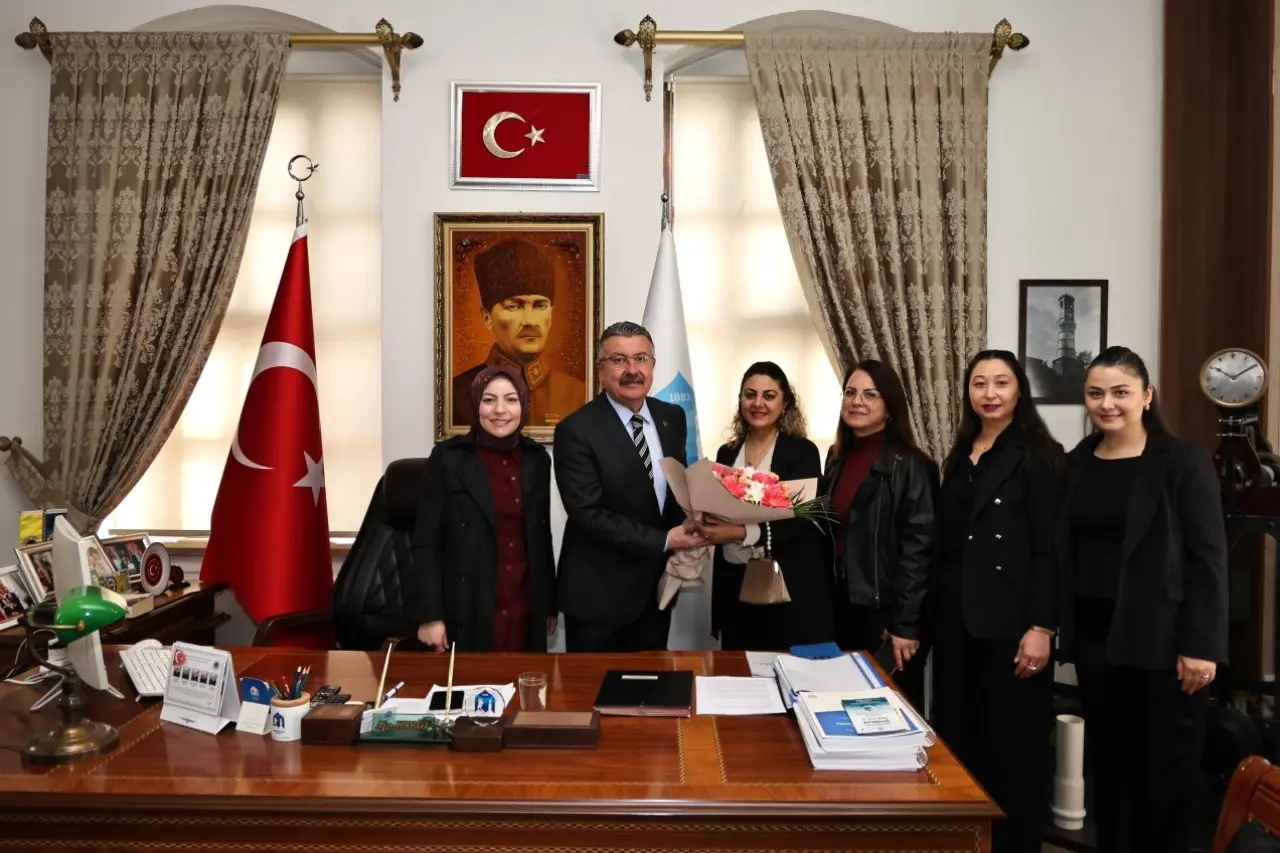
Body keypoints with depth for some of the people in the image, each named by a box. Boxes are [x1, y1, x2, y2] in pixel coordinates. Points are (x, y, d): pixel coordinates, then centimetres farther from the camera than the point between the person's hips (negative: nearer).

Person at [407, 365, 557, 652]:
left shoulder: (537, 458, 6)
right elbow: (427, 541, -6)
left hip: (524, 609, 4)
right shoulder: (448, 457, -6)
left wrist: (549, 603, 14)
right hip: (468, 610, -3)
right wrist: (429, 615, -11)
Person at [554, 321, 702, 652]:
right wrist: (665, 541, -21)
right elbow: (587, 513, -21)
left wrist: (688, 530, -8)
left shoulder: (672, 418, 4)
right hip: (598, 594, -5)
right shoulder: (577, 430, -16)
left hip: (656, 588, 5)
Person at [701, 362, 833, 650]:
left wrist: (743, 533, -26)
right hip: (734, 585, 4)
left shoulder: (802, 451, -4)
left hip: (789, 588, -4)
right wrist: (708, 524, -8)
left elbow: (802, 519, -14)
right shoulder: (727, 453, 10)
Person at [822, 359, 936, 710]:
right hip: (842, 607, 6)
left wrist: (906, 623, -17)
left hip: (885, 611, -6)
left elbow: (918, 548, -14)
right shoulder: (837, 458, 10)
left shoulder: (910, 466, -11)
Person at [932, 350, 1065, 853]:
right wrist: (930, 614, 11)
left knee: (1015, 743, 4)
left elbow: (1050, 548, -10)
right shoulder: (958, 459, 13)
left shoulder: (1039, 456, -5)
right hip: (957, 619, 6)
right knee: (959, 736, 10)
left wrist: (1042, 626, -16)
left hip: (1010, 621, -6)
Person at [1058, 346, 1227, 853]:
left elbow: (1207, 558, -9)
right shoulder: (1076, 464, 7)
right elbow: (1064, 553, 9)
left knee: (1163, 770, 6)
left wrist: (1201, 646, -14)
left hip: (1159, 639, -4)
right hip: (1093, 636, 4)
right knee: (1107, 763, 13)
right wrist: (1058, 628, 5)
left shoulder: (1183, 461, -6)